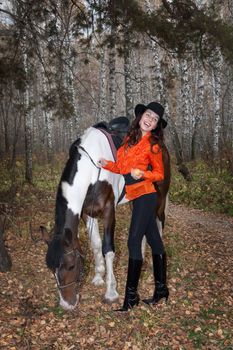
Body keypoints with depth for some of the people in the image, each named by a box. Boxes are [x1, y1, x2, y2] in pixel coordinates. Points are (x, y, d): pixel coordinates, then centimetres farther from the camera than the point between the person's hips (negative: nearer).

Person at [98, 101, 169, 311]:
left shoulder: (153, 145, -6)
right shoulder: (130, 139, 12)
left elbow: (160, 175, -1)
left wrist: (142, 174, -18)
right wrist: (107, 164, 6)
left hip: (145, 195, -7)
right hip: (136, 196, 7)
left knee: (134, 242, -8)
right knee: (154, 241, 13)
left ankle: (131, 294, 1)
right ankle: (161, 288, 23)